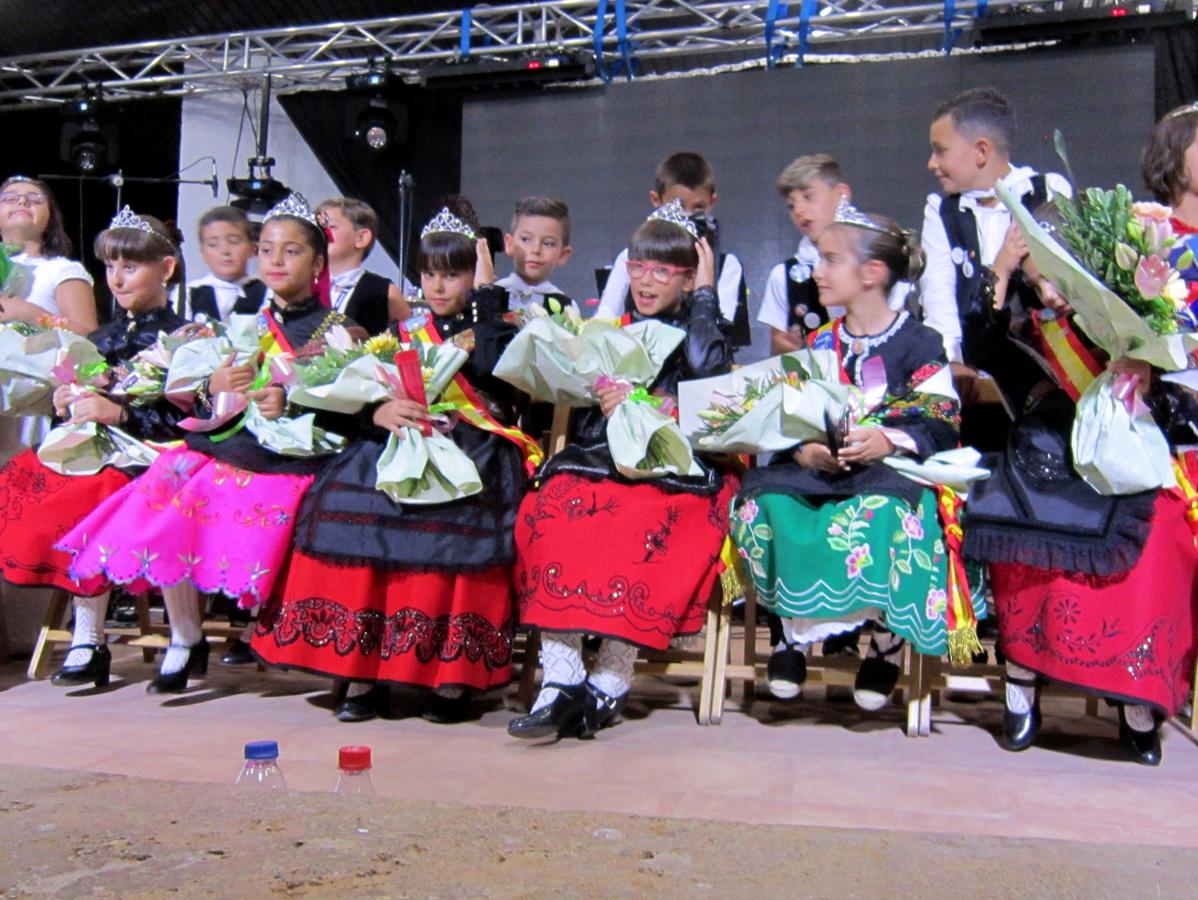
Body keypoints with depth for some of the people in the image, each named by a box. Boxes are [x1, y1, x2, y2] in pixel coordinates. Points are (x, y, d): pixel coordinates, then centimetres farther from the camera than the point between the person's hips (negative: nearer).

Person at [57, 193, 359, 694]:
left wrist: (293, 404, -20)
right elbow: (199, 400, 16)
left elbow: (346, 412, -5)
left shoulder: (335, 329, 4)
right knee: (159, 513, -19)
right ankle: (185, 641, 0)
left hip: (289, 460, -4)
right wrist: (214, 387, -6)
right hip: (222, 445, 5)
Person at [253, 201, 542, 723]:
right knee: (349, 500, -24)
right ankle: (362, 666, -19)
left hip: (472, 449, -3)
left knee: (455, 515, -33)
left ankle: (454, 674, -22)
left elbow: (497, 375, -12)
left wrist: (486, 295, -6)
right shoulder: (403, 334, 21)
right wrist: (380, 412, -11)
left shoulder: (492, 331, 12)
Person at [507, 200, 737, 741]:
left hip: (674, 471, -3)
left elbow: (707, 368, -13)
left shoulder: (701, 331, 13)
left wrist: (704, 292, -1)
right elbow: (579, 420, 14)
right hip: (599, 462, 3)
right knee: (550, 513, -27)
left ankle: (609, 684, -28)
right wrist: (601, 406, -9)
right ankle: (560, 681, -29)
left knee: (640, 523, -34)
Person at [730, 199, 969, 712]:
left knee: (880, 513, -41)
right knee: (762, 499, -28)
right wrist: (802, 449, -15)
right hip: (820, 470, 4)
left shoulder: (919, 344, 2)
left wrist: (888, 440, -25)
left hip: (890, 470, -4)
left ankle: (886, 640, -16)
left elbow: (942, 425, -7)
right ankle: (795, 630, -10)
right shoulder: (818, 346, 15)